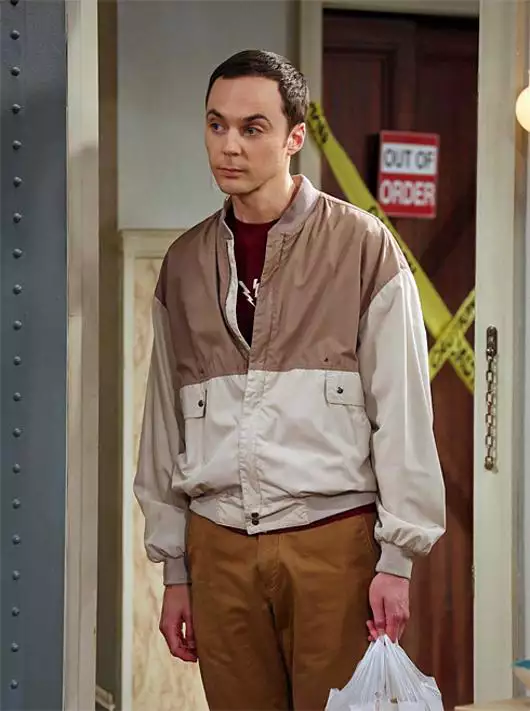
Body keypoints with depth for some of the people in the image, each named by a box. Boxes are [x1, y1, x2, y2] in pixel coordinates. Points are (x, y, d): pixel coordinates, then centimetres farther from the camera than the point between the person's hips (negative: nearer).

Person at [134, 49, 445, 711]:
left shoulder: (363, 246, -2)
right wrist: (173, 567, 13)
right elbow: (166, 420, 14)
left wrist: (397, 556, -6)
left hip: (333, 539, -3)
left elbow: (403, 412, -3)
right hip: (218, 548, 4)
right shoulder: (184, 264, 10)